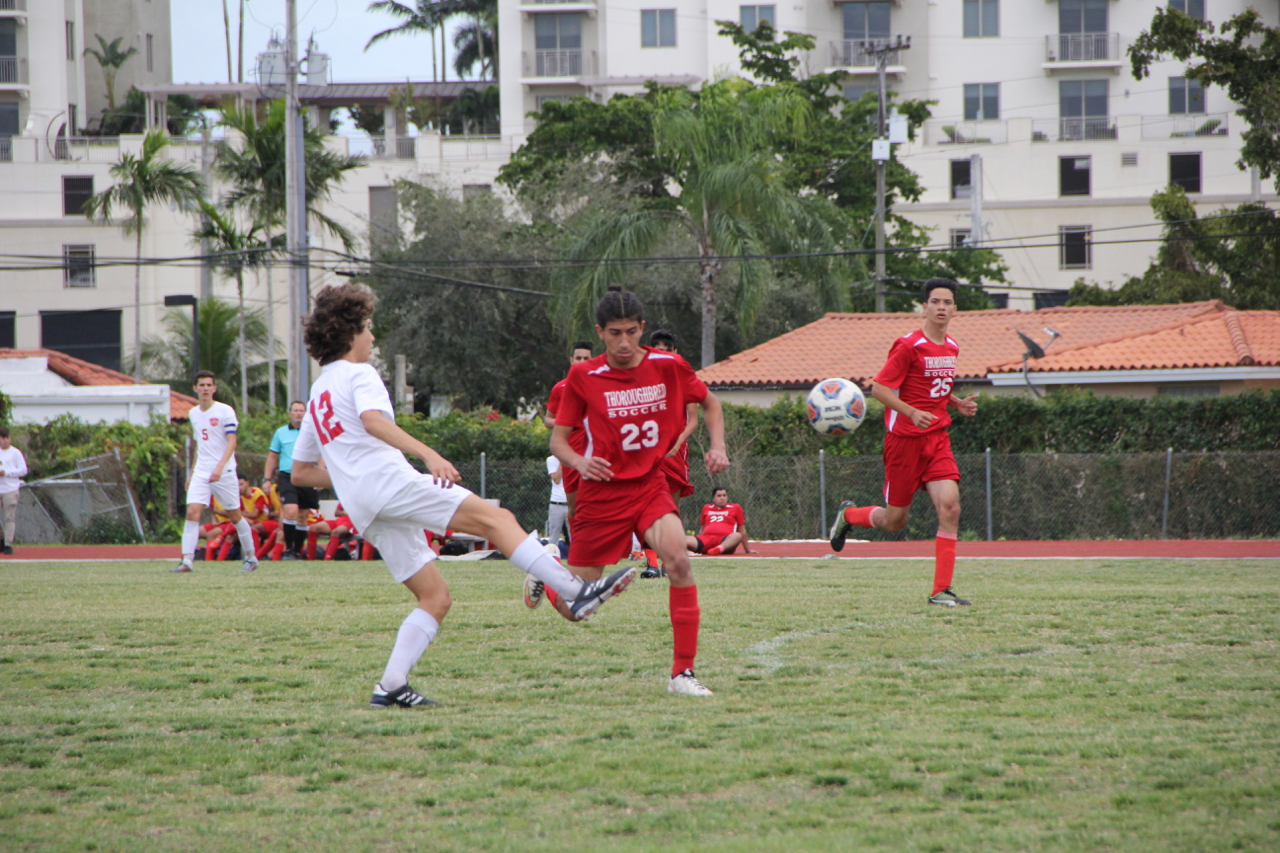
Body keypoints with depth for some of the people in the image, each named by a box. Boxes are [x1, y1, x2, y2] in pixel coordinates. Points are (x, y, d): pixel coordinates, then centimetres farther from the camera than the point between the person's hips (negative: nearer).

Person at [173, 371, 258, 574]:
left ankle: (251, 557, 21)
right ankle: (186, 561, -16)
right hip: (201, 472, 4)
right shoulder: (193, 413, 11)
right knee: (192, 512, -12)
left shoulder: (225, 411, -7)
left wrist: (220, 467, -27)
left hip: (224, 473, -4)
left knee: (234, 515, 5)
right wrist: (192, 473, 20)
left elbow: (231, 443, -13)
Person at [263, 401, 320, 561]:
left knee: (303, 516, 6)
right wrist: (267, 478, 8)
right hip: (287, 477, -1)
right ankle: (288, 549, -9)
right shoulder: (281, 433, 9)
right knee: (290, 511, -19)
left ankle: (298, 552, 15)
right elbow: (272, 457, 14)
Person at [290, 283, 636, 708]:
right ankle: (577, 591, -33)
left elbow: (301, 472, 28)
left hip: (363, 510, 9)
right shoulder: (358, 375, 4)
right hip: (389, 480, -9)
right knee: (495, 518, -17)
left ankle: (391, 685, -4)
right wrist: (429, 455, -29)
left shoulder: (316, 395, 28)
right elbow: (373, 421, -19)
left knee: (436, 598, 9)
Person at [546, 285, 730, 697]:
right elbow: (558, 438, -3)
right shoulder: (584, 377, -9)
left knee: (678, 559, -28)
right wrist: (580, 462, -25)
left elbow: (709, 402, 14)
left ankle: (683, 673, -21)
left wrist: (717, 446, -3)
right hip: (602, 491, -1)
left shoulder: (667, 367, -4)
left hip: (650, 486, 1)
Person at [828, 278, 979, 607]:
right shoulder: (908, 346, -12)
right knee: (894, 520, 4)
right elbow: (878, 387, -13)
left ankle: (941, 590, -11)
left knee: (950, 506, -14)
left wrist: (958, 403, 7)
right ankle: (848, 515, 38)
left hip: (938, 438, 5)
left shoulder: (951, 348, 11)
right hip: (904, 439, -5)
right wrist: (912, 412, -27)